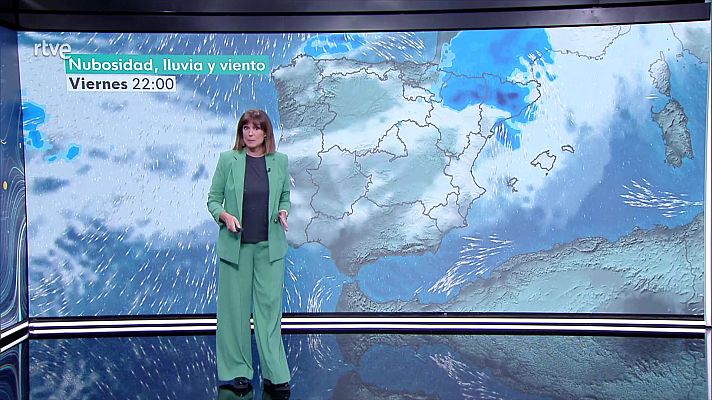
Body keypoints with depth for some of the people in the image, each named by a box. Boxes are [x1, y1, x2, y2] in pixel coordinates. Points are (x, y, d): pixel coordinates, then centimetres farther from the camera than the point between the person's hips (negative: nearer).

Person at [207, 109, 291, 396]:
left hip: (270, 245, 1)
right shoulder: (227, 160, -1)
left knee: (270, 306, 2)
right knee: (235, 306, 5)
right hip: (235, 245, -1)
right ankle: (237, 371, 18)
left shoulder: (280, 161, 4)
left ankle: (274, 374, 9)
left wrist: (283, 212, -6)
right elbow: (213, 199, 3)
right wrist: (225, 216, -16)